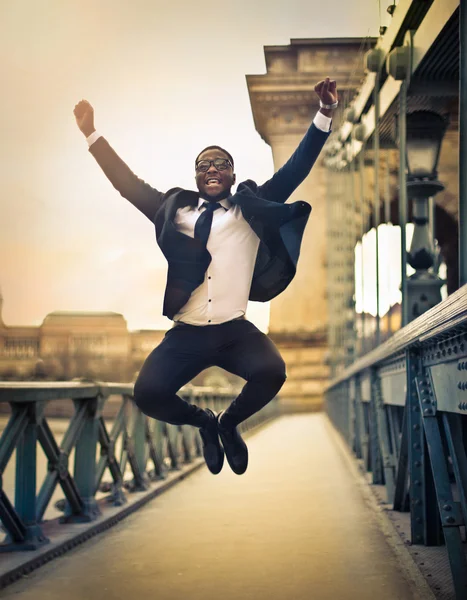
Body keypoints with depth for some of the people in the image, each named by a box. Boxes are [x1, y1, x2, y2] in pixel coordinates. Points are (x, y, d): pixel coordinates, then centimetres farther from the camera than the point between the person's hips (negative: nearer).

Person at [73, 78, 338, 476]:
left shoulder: (251, 208, 10)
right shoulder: (175, 209, 13)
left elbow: (294, 171, 7)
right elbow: (129, 184, 16)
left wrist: (325, 115, -1)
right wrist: (91, 133, 14)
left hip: (236, 330, -1)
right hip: (187, 334, 1)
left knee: (272, 372, -29)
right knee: (148, 393, -21)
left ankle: (229, 422, 8)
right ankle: (204, 421, 16)